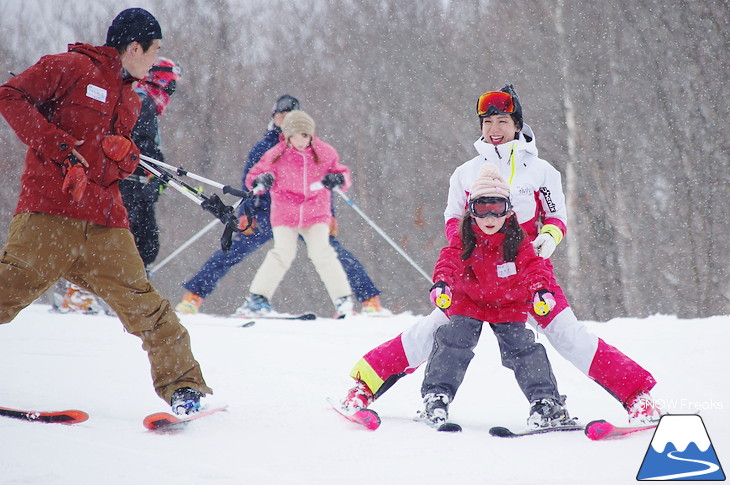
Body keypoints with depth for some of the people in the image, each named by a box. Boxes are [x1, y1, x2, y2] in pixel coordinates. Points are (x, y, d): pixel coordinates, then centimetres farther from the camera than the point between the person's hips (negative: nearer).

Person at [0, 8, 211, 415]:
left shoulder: (131, 100, 24)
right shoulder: (72, 68, 0)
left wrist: (126, 156, 3)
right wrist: (58, 145, -15)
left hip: (105, 222, 6)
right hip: (50, 213, -6)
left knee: (139, 300, 1)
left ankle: (181, 382, 5)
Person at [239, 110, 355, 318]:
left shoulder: (325, 153, -1)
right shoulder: (275, 156, -5)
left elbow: (344, 175, 8)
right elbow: (251, 177, 4)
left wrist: (338, 180, -16)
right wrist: (261, 181, -20)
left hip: (316, 214, 1)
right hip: (285, 214, -1)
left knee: (321, 253, -15)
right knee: (283, 253, -16)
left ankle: (343, 299, -7)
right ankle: (257, 296, -6)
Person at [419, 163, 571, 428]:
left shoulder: (517, 241, -12)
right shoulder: (464, 240, -12)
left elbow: (533, 265, -20)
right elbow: (449, 260, -23)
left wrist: (540, 290, -40)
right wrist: (441, 283, -44)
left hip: (509, 305, 0)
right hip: (468, 300, 0)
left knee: (521, 348, -10)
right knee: (453, 342, -16)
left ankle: (545, 401, -4)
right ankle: (436, 397, -8)